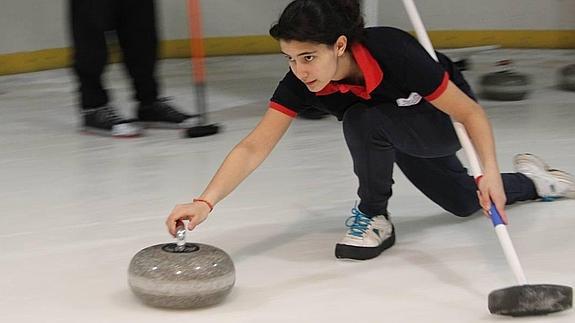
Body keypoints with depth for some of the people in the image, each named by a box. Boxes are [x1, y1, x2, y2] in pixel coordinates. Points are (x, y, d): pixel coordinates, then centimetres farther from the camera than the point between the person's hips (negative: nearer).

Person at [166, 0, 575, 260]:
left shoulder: (394, 54, -41)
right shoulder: (301, 82, -30)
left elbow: (471, 112, -33)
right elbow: (254, 148, -34)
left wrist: (490, 172, -47)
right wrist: (206, 202, -48)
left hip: (444, 124, -6)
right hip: (395, 130, 6)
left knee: (363, 120, -35)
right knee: (463, 202, 25)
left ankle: (374, 218, -11)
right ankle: (530, 178, 52)